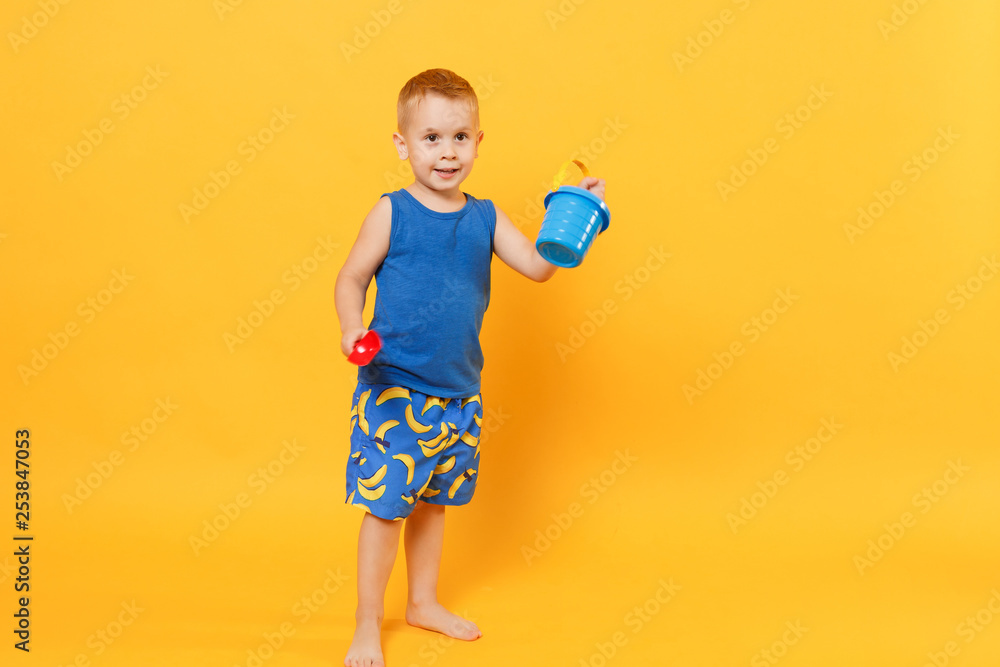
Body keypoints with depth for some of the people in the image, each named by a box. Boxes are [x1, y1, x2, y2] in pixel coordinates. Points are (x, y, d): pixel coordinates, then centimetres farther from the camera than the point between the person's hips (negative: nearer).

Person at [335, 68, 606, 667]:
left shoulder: (485, 218, 4)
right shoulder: (392, 213, -8)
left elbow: (537, 265, 0)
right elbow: (352, 279, -4)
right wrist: (353, 327, -22)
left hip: (459, 393, 5)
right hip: (393, 392, -4)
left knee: (433, 501, 19)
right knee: (384, 506, 0)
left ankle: (424, 602, 37)